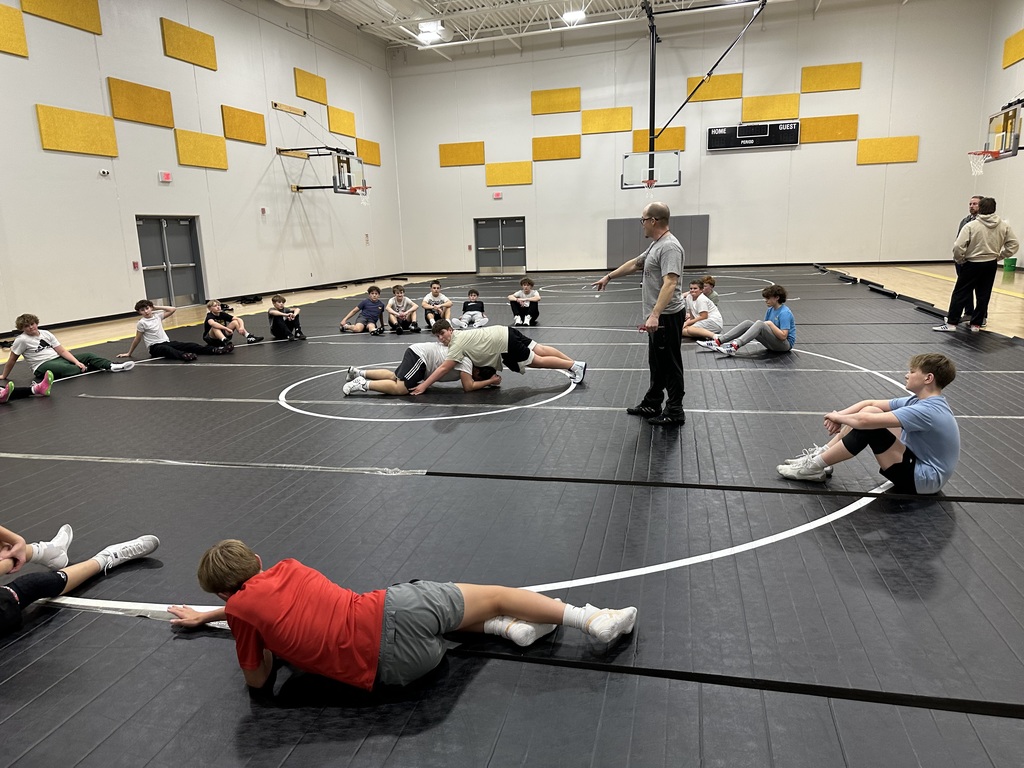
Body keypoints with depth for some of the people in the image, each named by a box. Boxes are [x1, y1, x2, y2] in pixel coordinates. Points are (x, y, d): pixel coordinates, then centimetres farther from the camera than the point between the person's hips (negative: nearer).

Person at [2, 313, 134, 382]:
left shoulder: (46, 333, 8)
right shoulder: (21, 340, -6)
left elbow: (62, 351, 3)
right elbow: (12, 360, 4)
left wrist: (77, 362, -12)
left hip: (58, 358, 6)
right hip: (43, 367, -6)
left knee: (87, 355, -12)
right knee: (68, 368, -38)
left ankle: (112, 366, -29)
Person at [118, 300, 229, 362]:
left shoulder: (157, 315, 8)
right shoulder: (141, 323, -6)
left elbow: (173, 309, 7)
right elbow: (137, 339, 2)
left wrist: (157, 307, 7)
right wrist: (129, 353, 8)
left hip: (166, 342, 5)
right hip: (154, 348, -5)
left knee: (188, 345, -16)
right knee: (166, 349, -40)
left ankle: (214, 350, -33)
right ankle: (184, 355, -71)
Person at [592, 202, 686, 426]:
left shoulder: (669, 247, -20)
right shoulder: (656, 245, 14)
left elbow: (670, 284, -30)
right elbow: (634, 264, 29)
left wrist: (655, 315, -38)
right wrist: (609, 277, 35)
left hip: (666, 317, -11)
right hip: (657, 317, 11)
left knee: (670, 365, -2)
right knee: (657, 365, 18)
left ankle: (675, 412, 7)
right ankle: (652, 405, 28)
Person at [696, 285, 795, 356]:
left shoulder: (785, 313, -17)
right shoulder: (770, 310, 10)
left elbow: (783, 336, -24)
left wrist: (771, 324, -20)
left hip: (785, 344, -8)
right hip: (773, 342, 8)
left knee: (759, 324, -31)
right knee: (748, 323, -7)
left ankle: (735, 346, -47)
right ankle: (718, 341, -21)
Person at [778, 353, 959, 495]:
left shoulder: (927, 410, -27)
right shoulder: (922, 401, 3)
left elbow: (865, 420, -32)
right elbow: (869, 404, 4)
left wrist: (838, 417, -13)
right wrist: (839, 416, -11)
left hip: (922, 479, -9)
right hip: (918, 460, 9)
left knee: (867, 425, -22)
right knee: (869, 411, 1)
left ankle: (815, 466, -9)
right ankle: (822, 454, 6)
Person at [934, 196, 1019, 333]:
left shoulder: (971, 226, -15)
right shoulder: (1004, 226, 0)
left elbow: (958, 247, -21)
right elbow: (1014, 244, 3)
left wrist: (960, 260, -4)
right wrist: (999, 256, 11)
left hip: (972, 264, -4)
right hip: (991, 265, 5)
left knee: (960, 294, 2)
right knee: (983, 296, 11)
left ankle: (951, 322, 1)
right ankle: (976, 324, 16)